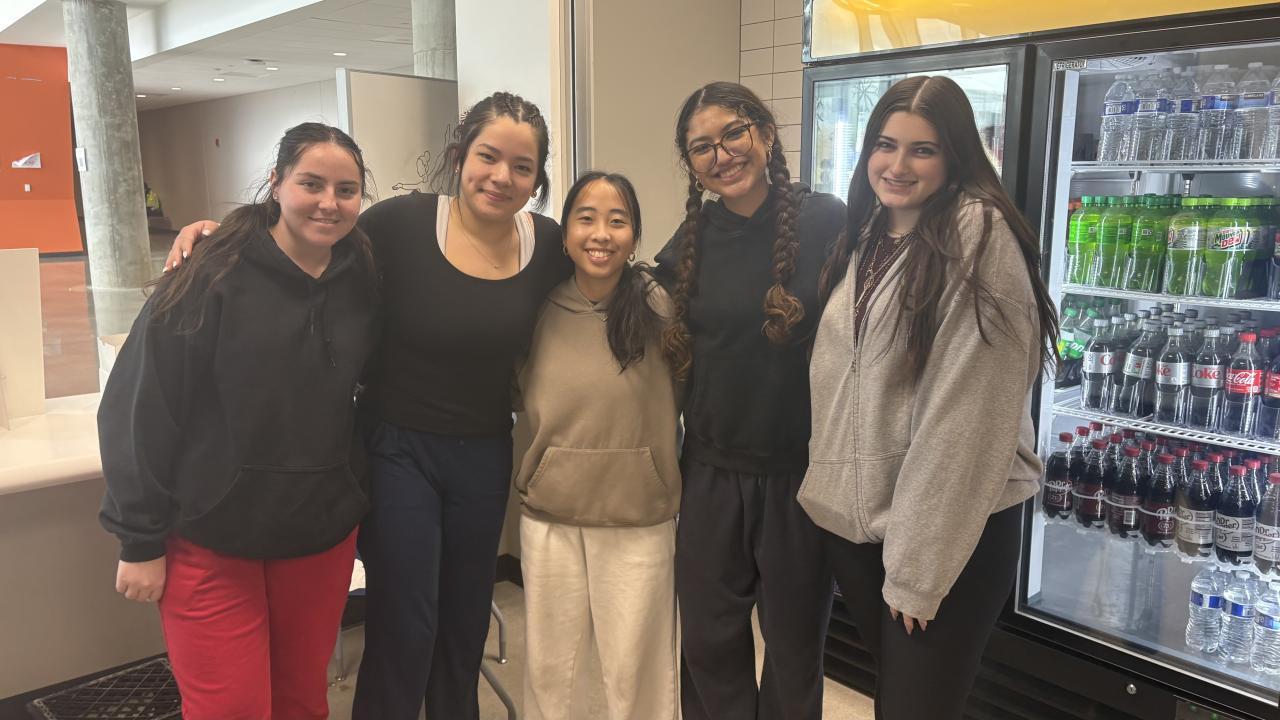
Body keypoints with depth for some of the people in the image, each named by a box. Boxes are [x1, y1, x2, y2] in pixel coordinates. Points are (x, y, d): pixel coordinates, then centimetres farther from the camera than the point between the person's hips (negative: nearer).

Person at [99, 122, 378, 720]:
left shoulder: (363, 281, -1)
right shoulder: (214, 279, -14)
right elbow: (139, 412, -11)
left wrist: (357, 503, 5)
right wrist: (140, 541, -9)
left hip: (322, 536, 4)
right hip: (211, 542, -4)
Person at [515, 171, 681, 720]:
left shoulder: (659, 309, -11)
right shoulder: (541, 311, -2)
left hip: (640, 516, -2)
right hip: (548, 514, 3)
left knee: (636, 671, 12)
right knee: (546, 664, 19)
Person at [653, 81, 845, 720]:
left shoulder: (826, 223, -9)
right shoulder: (688, 245, 2)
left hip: (802, 474, -3)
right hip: (711, 474, 3)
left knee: (795, 644, 16)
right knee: (709, 643, 15)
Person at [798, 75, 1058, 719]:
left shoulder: (978, 235, -15)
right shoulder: (865, 237, 9)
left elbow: (967, 416, -19)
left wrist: (919, 565, -18)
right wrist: (827, 492, 6)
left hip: (952, 528, -6)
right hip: (852, 516, 7)